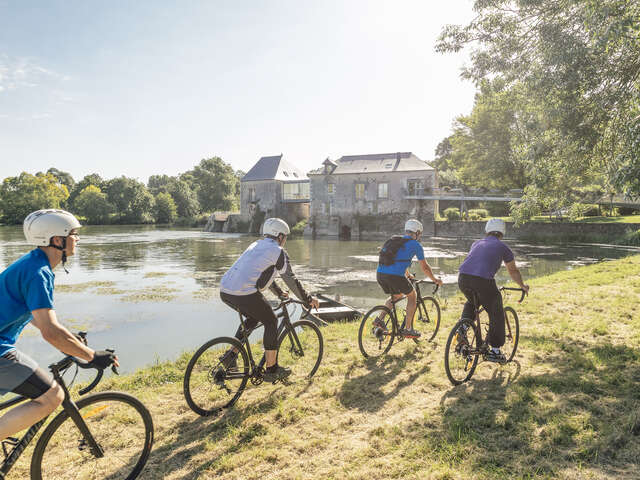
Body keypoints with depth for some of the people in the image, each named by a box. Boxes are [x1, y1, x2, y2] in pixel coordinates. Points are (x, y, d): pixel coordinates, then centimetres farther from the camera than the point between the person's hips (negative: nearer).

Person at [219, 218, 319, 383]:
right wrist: (308, 299, 14)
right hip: (245, 294, -8)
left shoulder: (256, 245, 27)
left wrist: (279, 292, 46)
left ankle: (231, 355, 23)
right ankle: (271, 369, 17)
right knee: (271, 322, 11)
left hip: (225, 291, 8)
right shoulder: (278, 251, 3)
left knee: (253, 317, 30)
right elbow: (290, 279, 3)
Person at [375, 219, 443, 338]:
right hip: (395, 276, -7)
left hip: (380, 274, 7)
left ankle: (379, 319, 19)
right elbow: (424, 267, 11)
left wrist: (407, 274, 53)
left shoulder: (394, 240, 25)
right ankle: (408, 329, 19)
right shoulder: (416, 245, 5)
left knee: (397, 295, 31)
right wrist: (435, 280, 27)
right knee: (412, 296, 18)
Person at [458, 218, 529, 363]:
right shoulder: (503, 247, 18)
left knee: (471, 302, 35)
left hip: (463, 278, 4)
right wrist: (523, 286, 45)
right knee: (497, 315, 15)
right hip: (483, 280, -4)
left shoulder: (477, 243, 28)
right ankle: (495, 351, 18)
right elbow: (513, 271, 28)